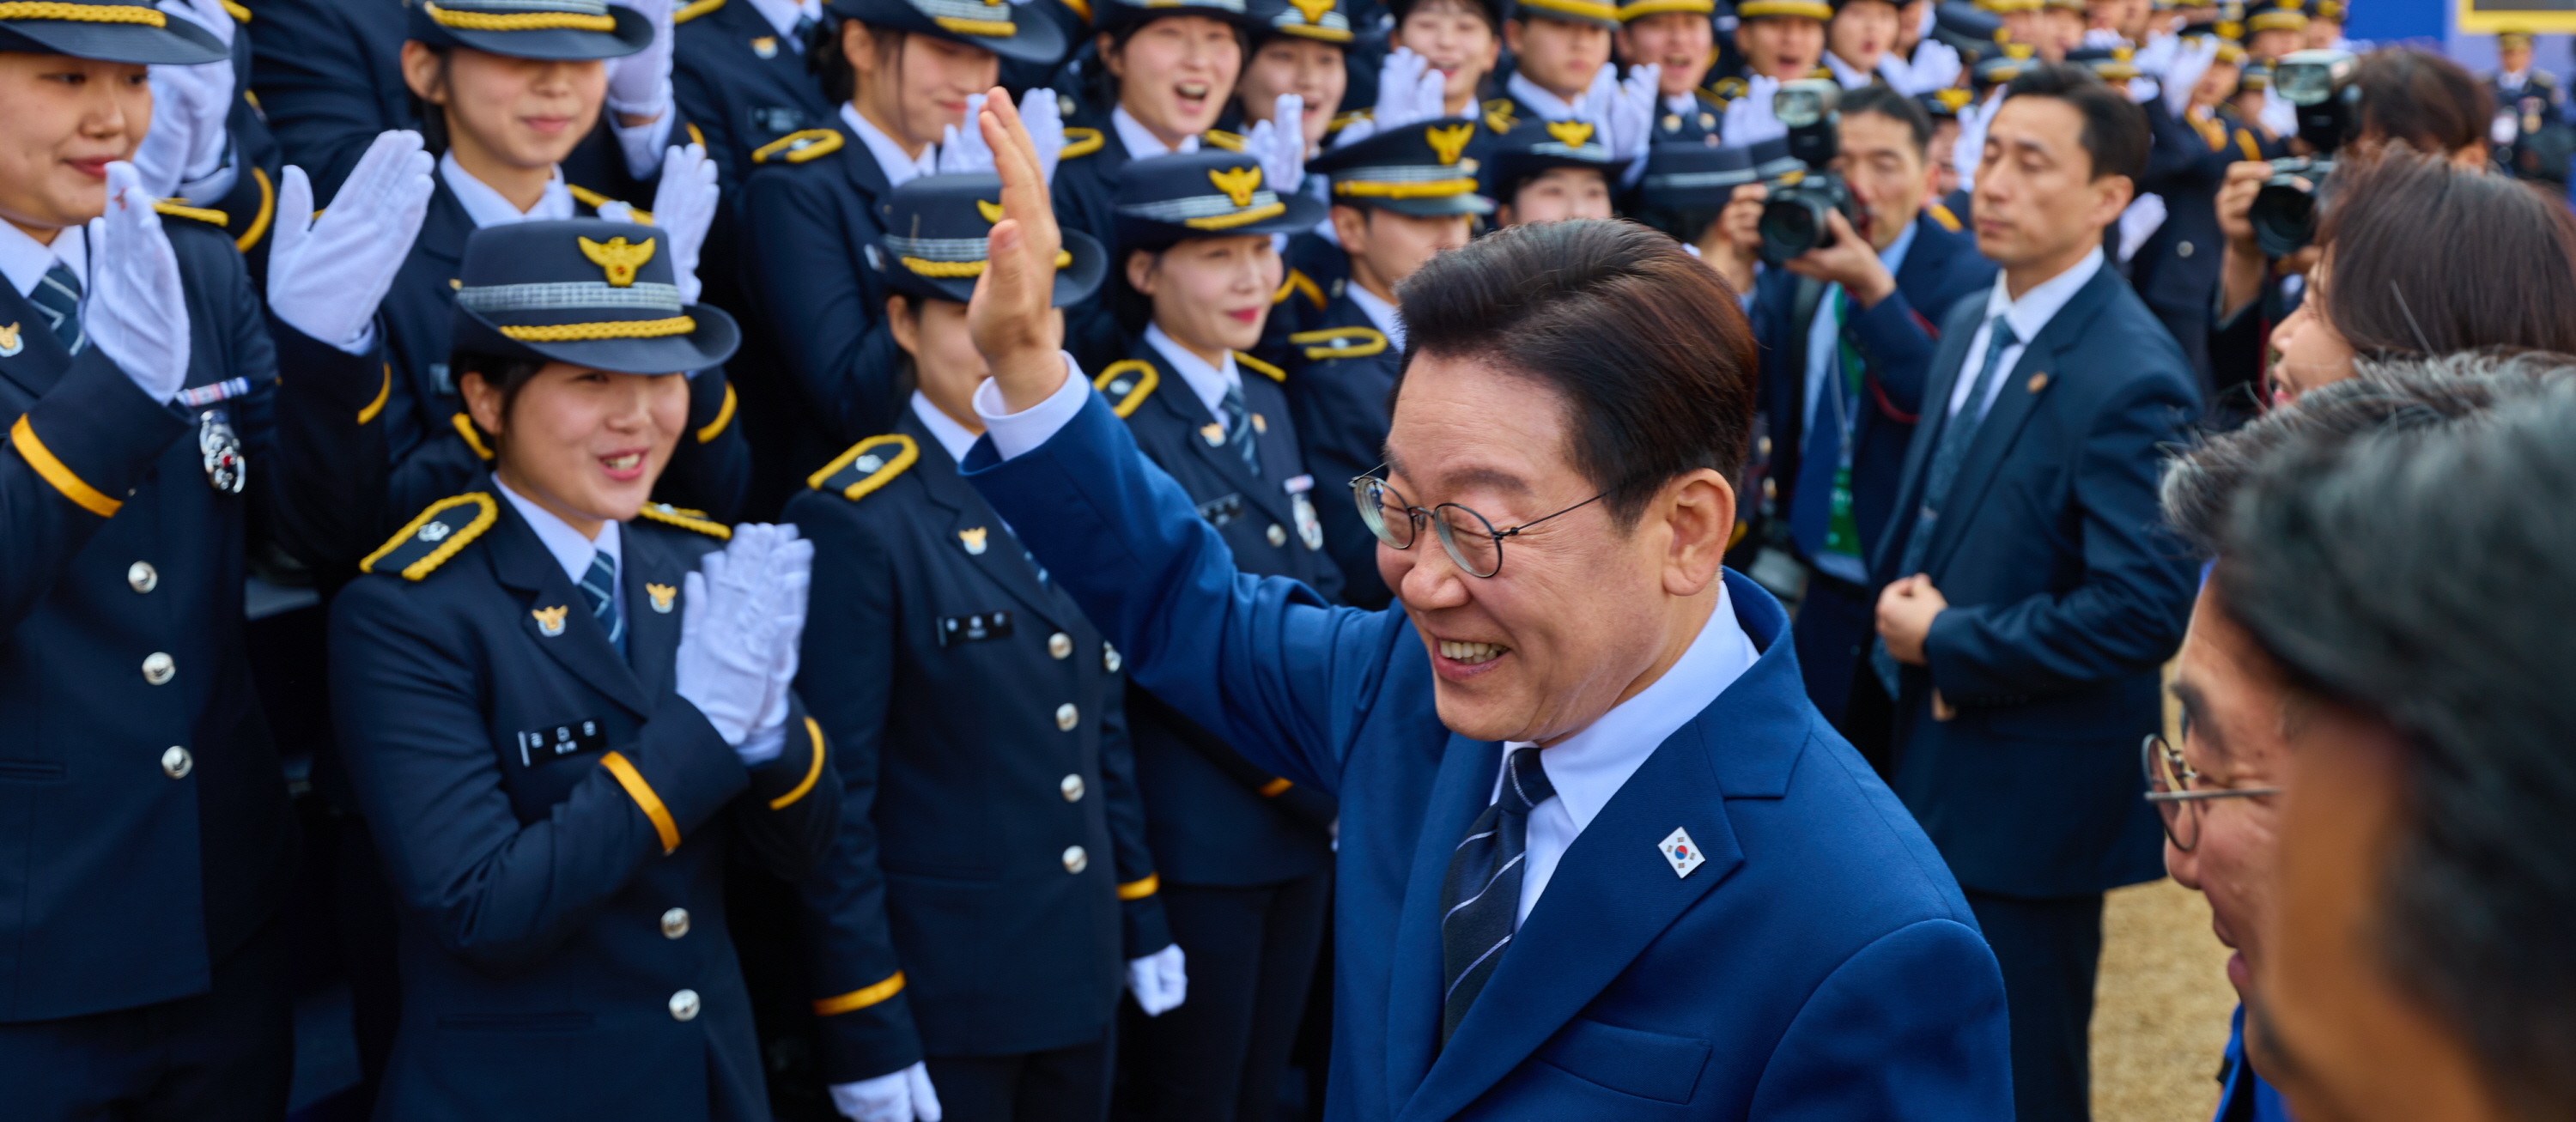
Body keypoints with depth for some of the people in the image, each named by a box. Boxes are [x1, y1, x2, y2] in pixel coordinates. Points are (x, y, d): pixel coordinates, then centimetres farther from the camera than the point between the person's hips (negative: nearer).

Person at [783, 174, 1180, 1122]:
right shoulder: (855, 518, -14)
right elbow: (834, 796, -15)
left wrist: (1143, 922, 14)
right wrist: (864, 1035, -15)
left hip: (1080, 978, 6)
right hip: (940, 997, -6)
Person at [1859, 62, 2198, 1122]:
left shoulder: (2132, 378, -21)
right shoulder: (1973, 325, 7)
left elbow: (2144, 609, -27)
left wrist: (1947, 642, -18)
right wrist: (1900, 608, 2)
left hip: (2032, 795, -8)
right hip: (1925, 758, 8)